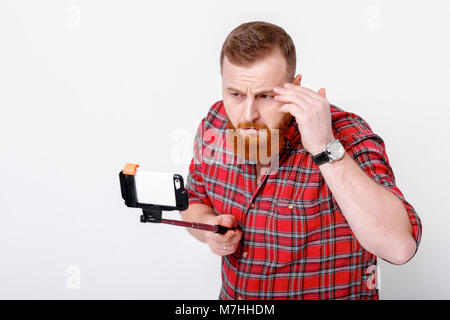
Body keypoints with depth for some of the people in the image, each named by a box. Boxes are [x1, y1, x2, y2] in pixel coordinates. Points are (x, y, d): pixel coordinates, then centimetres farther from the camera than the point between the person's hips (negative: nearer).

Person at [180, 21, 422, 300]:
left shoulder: (346, 137, -19)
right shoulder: (216, 125, -5)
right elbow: (195, 201, 12)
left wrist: (324, 149, -34)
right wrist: (209, 228, -9)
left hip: (330, 294, -3)